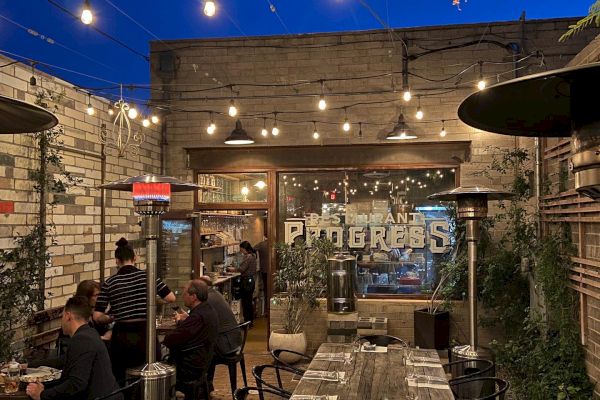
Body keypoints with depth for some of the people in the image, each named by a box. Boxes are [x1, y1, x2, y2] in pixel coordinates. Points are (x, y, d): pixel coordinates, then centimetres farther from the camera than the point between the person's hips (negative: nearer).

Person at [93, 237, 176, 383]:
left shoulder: (109, 283, 0)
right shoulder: (147, 276, -3)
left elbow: (97, 316, -2)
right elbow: (171, 298, -1)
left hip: (122, 338, 1)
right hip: (145, 335, 0)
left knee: (118, 377, 20)